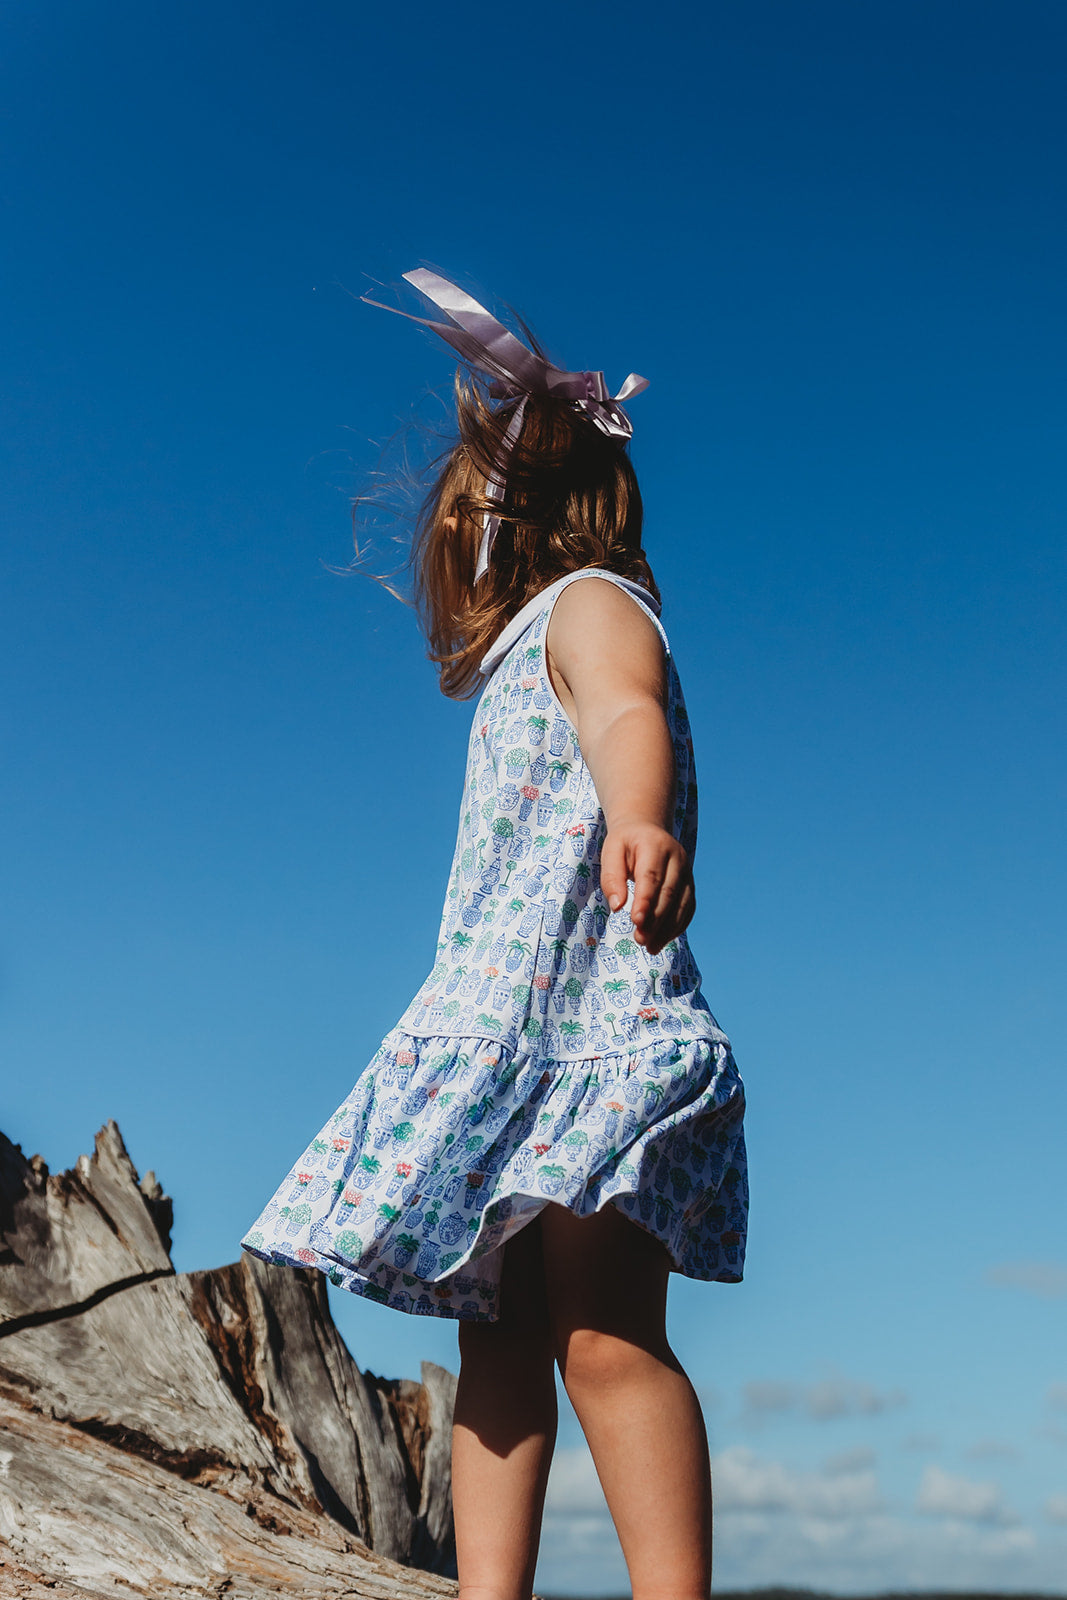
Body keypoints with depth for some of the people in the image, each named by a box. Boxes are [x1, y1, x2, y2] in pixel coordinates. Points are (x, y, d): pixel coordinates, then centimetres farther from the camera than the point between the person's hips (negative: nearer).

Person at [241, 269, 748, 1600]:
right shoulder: (521, 657, 25)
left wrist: (641, 822, -49)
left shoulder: (589, 604, -3)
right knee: (497, 1346, 2)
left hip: (602, 1033, -9)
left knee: (603, 1335, -20)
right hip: (510, 1044, 9)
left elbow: (630, 715, -28)